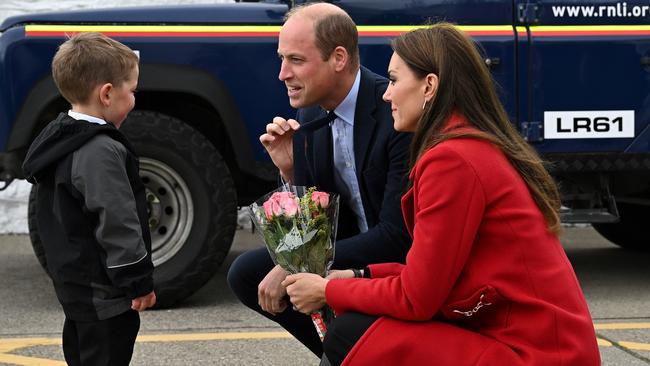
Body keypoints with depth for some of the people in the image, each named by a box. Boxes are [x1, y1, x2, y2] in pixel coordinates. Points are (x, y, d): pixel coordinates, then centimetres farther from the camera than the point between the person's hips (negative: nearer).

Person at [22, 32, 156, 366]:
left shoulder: (58, 142, 10)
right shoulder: (102, 152, -21)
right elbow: (117, 224, -24)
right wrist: (139, 281, -18)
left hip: (72, 285, 10)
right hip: (104, 294, -10)